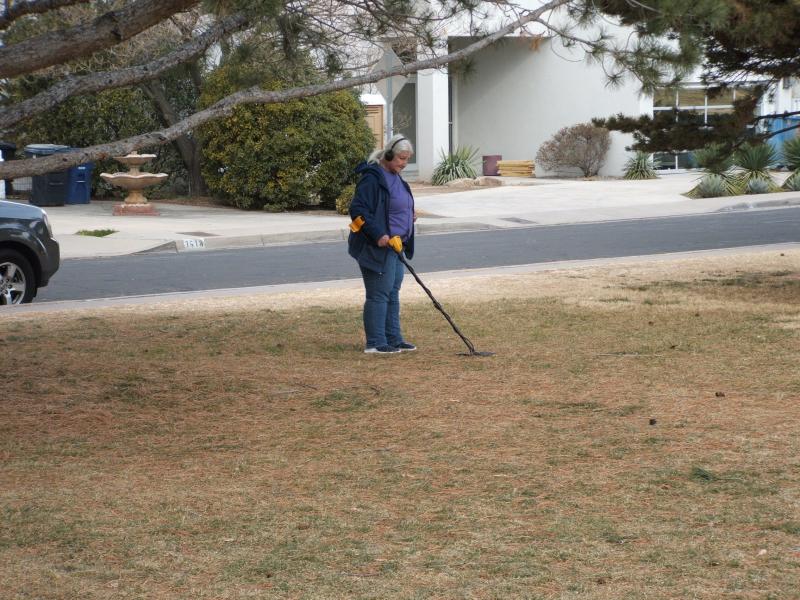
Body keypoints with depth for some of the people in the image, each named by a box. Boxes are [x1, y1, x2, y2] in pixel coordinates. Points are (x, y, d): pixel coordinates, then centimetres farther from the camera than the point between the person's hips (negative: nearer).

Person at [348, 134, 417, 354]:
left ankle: (393, 339, 22)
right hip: (377, 247, -10)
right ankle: (375, 343, -2)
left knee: (392, 293, 14)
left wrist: (409, 215, 10)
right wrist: (378, 235, -27)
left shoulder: (395, 178, 15)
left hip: (394, 245, 10)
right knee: (378, 294, -6)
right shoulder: (372, 178, -16)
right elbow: (358, 210, -22)